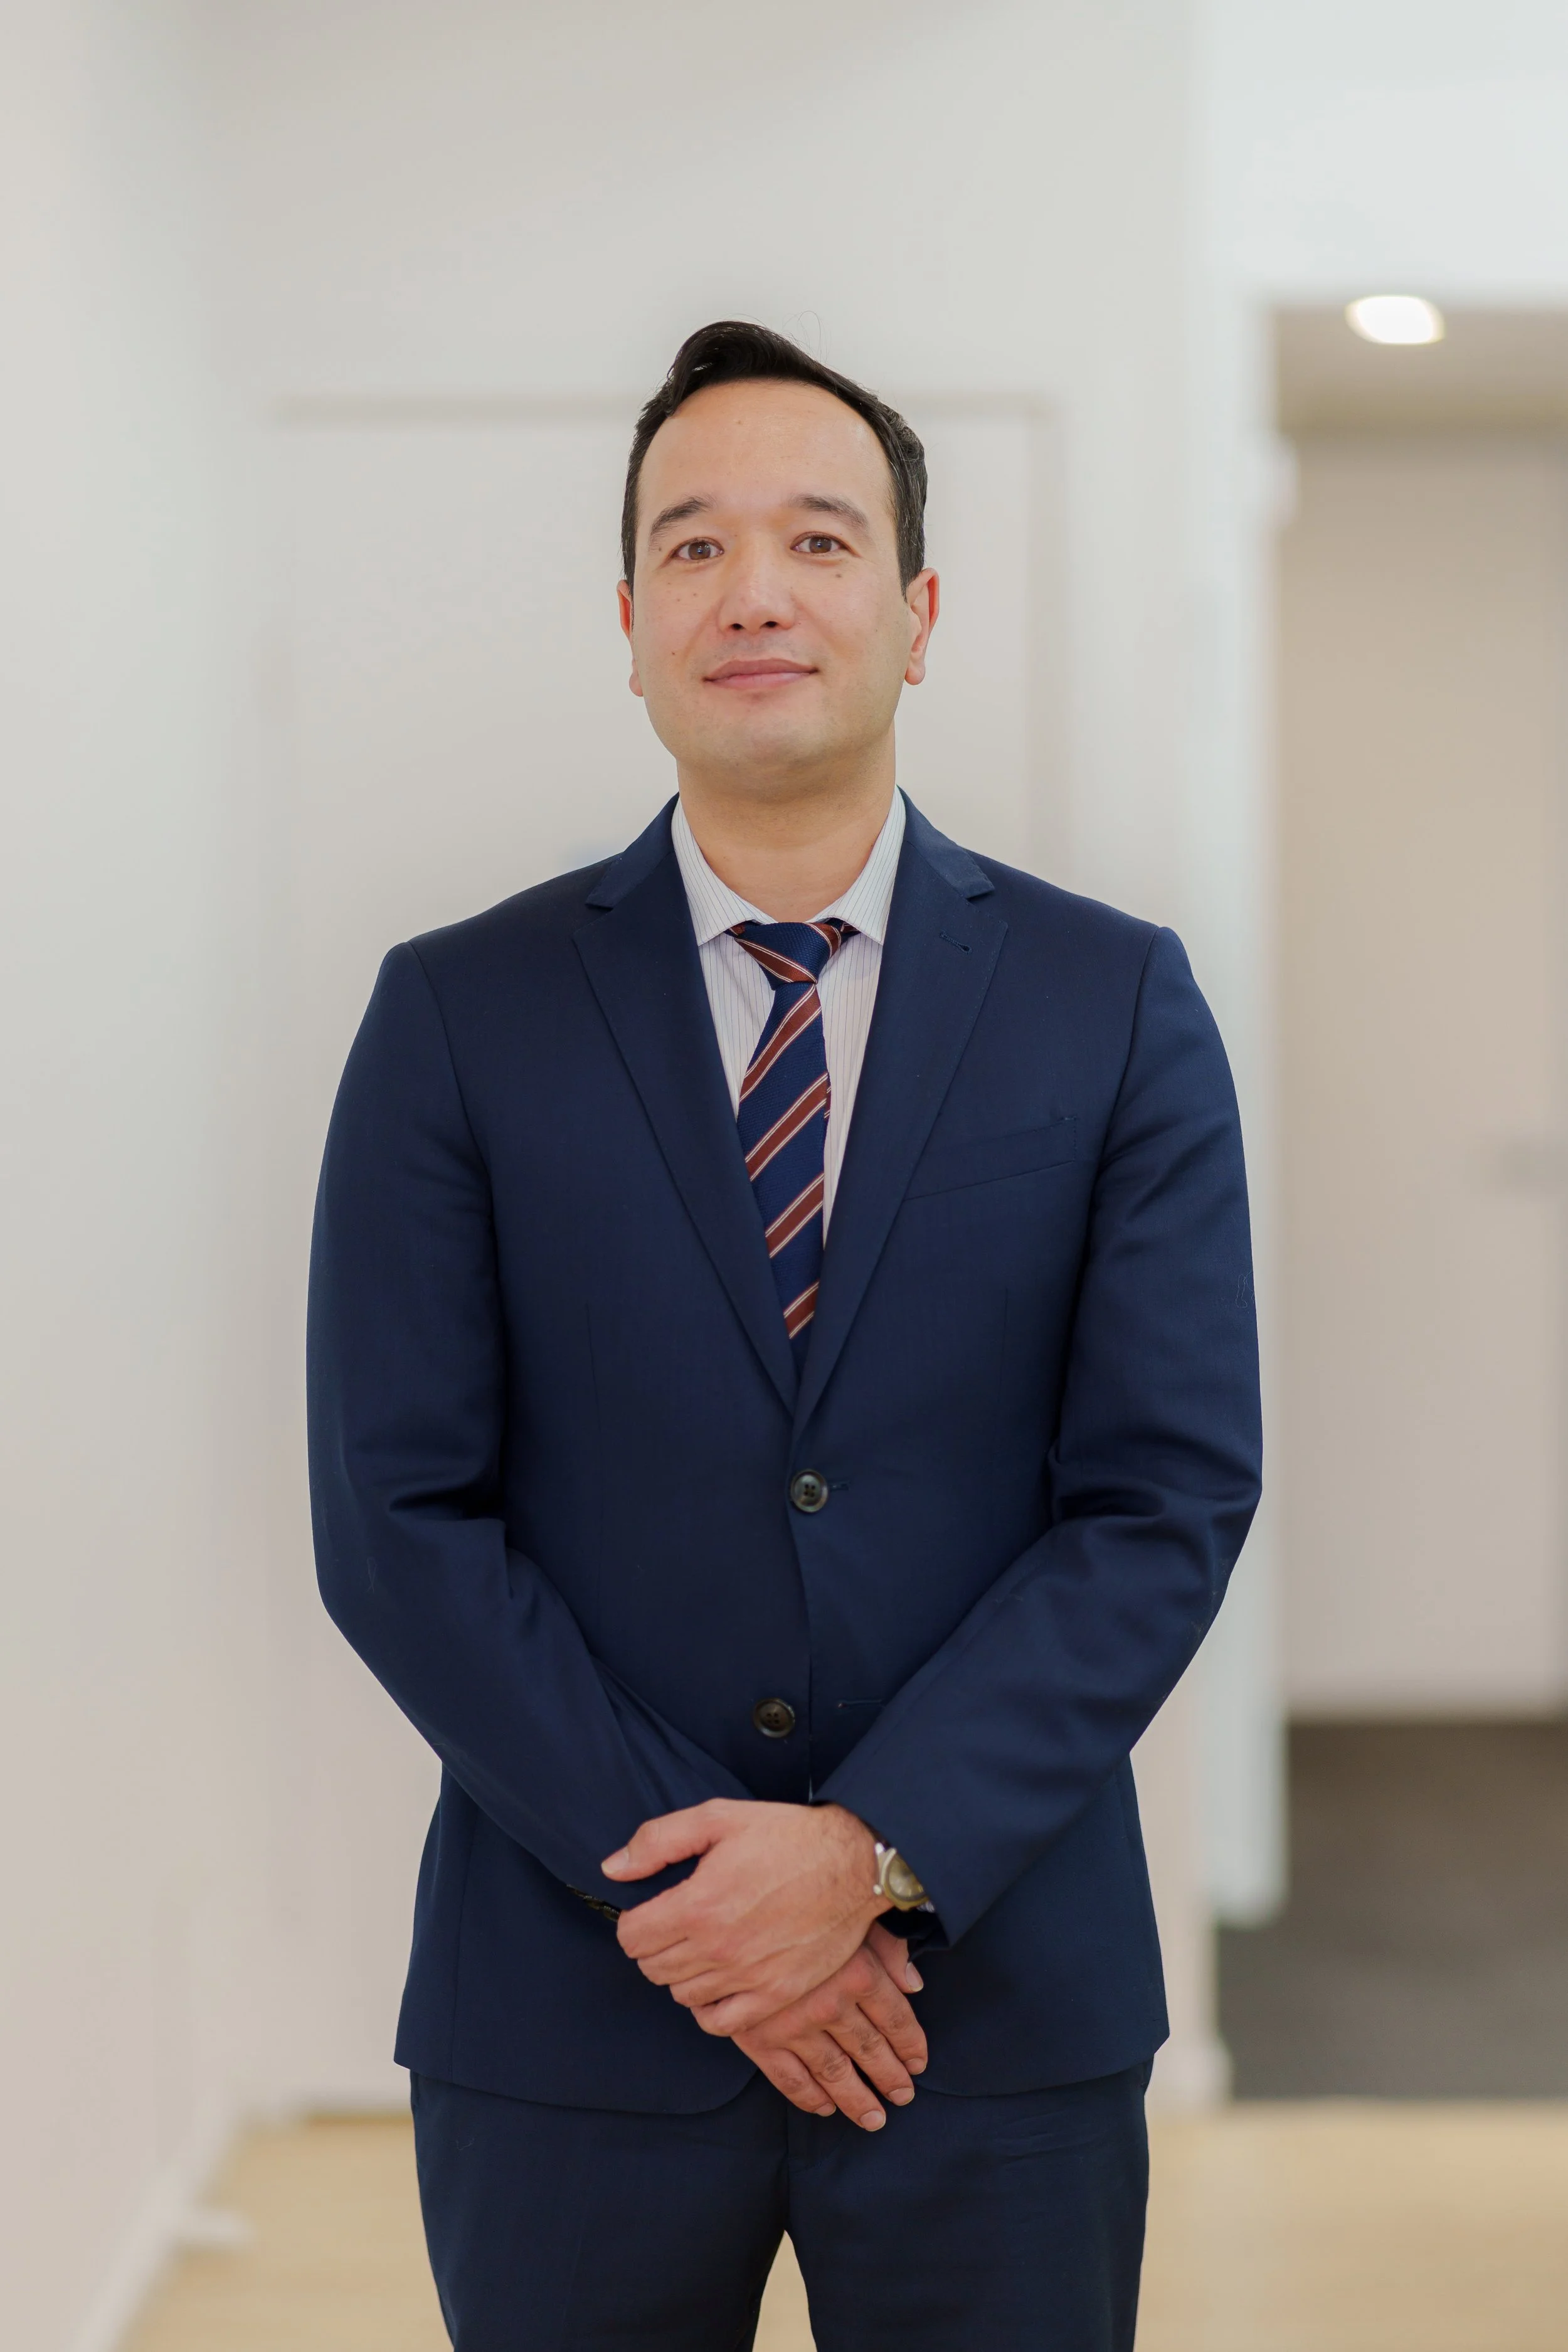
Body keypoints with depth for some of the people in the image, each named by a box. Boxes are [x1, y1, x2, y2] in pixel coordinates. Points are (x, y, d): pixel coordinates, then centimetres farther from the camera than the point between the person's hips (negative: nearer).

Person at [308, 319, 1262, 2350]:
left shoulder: (1117, 1006, 1)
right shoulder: (457, 1018, 0)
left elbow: (1172, 1497, -4)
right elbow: (397, 1521, -4)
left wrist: (877, 1853, -13)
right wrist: (682, 1885, -11)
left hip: (1003, 2011, 0)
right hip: (571, 2013, 0)